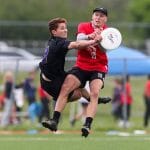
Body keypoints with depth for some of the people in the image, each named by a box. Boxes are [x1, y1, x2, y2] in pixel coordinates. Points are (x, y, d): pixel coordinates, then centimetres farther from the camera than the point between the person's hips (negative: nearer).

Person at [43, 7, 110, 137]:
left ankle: (87, 126, -32)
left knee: (95, 94, -23)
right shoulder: (84, 26, 0)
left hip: (99, 68, -1)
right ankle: (55, 121, -15)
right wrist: (90, 36, -44)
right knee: (65, 88, -16)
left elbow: (105, 49, -21)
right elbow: (79, 39, -22)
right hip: (81, 67, 2)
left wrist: (99, 40, -42)